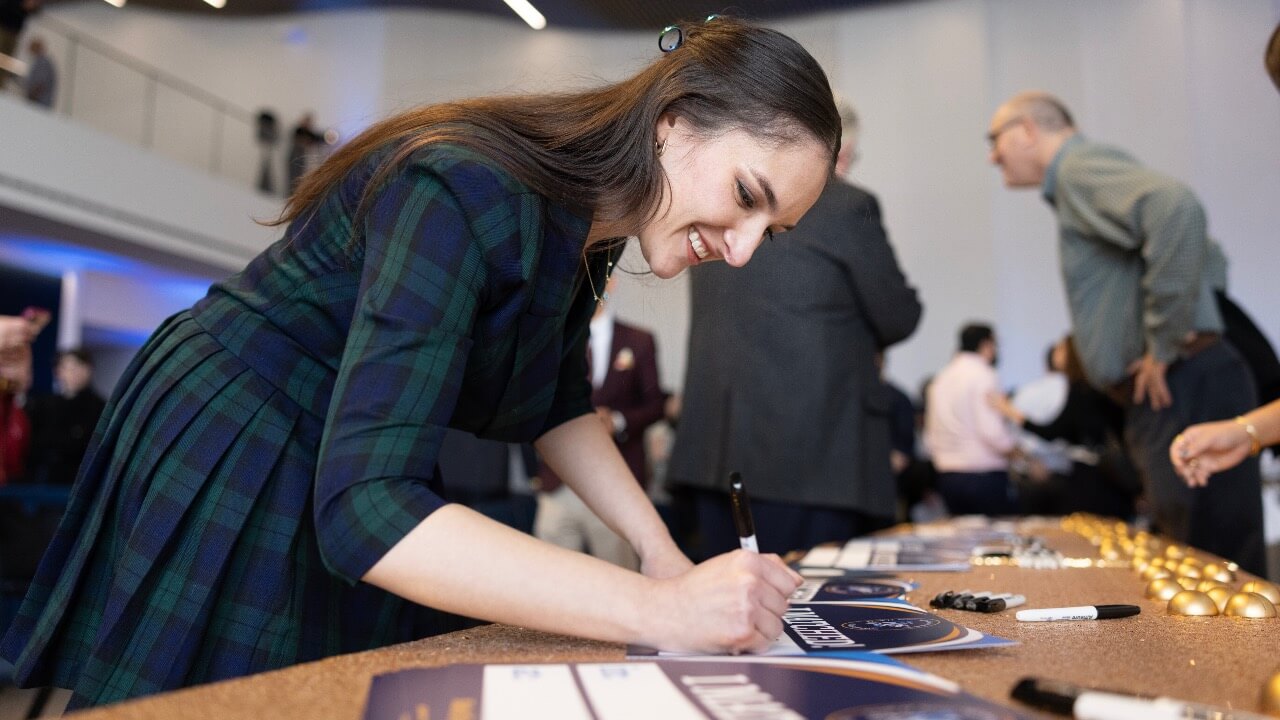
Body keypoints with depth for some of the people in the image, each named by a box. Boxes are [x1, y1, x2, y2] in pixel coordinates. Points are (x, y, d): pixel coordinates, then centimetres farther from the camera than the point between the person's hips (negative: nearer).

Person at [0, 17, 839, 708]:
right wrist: (658, 610, -40)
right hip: (223, 468, -7)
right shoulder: (464, 193, -32)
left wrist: (659, 548, -6)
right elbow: (362, 507, -38)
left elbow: (557, 402, 7)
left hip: (353, 470, 7)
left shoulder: (594, 213, -6)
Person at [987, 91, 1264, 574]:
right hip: (1167, 395, 10)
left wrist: (1164, 341, -22)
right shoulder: (1076, 178, 21)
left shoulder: (1080, 166, -7)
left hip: (1183, 389, -10)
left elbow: (1177, 208, -29)